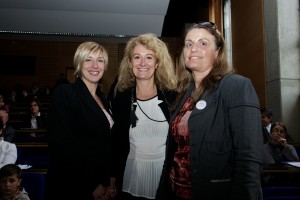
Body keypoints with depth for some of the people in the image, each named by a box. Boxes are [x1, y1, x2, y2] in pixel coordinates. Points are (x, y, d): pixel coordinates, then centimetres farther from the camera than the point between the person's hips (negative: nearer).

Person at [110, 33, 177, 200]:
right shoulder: (121, 98, -3)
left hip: (167, 174, -1)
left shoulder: (171, 96, -8)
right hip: (131, 179, 1)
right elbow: (116, 145, 3)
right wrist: (114, 181, 3)